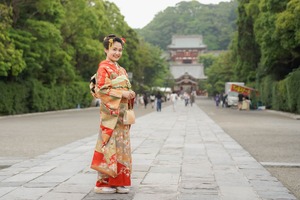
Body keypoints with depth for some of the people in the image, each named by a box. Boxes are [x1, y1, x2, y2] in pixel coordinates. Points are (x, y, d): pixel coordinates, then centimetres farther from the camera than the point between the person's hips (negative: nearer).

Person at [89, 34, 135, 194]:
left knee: (122, 145, 7)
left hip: (122, 112, 8)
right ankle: (103, 182, 0)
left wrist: (130, 94, 3)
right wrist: (122, 93, -17)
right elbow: (101, 90, -14)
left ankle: (119, 181, 13)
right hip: (110, 111, -8)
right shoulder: (104, 67, -6)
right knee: (109, 144, -7)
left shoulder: (121, 70, 18)